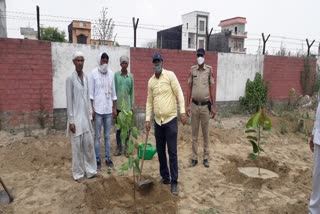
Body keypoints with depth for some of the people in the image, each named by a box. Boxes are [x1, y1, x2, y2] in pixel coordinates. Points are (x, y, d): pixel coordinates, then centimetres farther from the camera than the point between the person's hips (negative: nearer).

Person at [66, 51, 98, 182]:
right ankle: (78, 173, 20)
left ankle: (90, 170, 26)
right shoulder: (70, 78, -11)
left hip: (86, 116, 6)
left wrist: (90, 114, 12)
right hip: (76, 117, -6)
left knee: (89, 144, 12)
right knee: (77, 146, 4)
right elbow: (69, 101, -12)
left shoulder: (85, 77, 8)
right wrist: (71, 121, -13)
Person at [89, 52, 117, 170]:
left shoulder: (111, 73, 6)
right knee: (97, 136, 5)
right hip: (98, 110, -3)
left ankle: (108, 158, 21)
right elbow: (91, 93, -5)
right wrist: (92, 109, -9)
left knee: (107, 136, 11)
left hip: (108, 109, 3)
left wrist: (115, 108, 7)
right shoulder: (94, 73, -5)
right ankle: (98, 159, 14)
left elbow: (113, 92, 10)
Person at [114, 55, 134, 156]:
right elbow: (113, 90, 0)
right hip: (118, 105, -1)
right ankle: (119, 147, 15)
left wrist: (132, 105, 2)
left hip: (127, 105, 1)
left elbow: (132, 91, 6)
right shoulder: (116, 75, 0)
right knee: (118, 127, 6)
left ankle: (126, 147, 17)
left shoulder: (131, 76, 4)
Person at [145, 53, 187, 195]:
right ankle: (165, 176, 28)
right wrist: (147, 119, 5)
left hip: (170, 119, -5)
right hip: (158, 121, 5)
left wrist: (182, 112, -16)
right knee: (160, 151, 12)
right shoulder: (150, 81, 8)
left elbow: (179, 93, -8)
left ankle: (174, 182, 8)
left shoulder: (170, 75, -6)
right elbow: (149, 102, 11)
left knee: (172, 152, -2)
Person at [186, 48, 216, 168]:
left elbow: (211, 88, 1)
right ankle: (194, 157, 17)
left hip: (205, 105, -1)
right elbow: (189, 88, 5)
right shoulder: (192, 70, 3)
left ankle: (206, 157, 19)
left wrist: (213, 106, -1)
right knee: (194, 133, 7)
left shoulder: (209, 70, -2)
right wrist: (188, 105, 1)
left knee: (205, 133, 8)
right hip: (194, 105, 1)